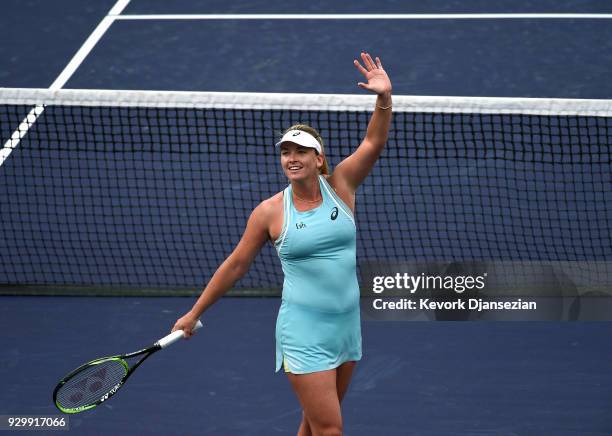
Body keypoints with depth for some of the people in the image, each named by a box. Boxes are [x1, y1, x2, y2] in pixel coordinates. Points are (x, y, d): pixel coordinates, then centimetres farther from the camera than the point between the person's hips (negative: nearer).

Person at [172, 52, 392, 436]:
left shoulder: (339, 186, 0)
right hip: (304, 333, -4)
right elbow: (236, 264, 4)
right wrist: (195, 313, 9)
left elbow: (373, 143, -11)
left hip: (347, 327, 4)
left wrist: (384, 98, -29)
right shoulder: (270, 212, -5)